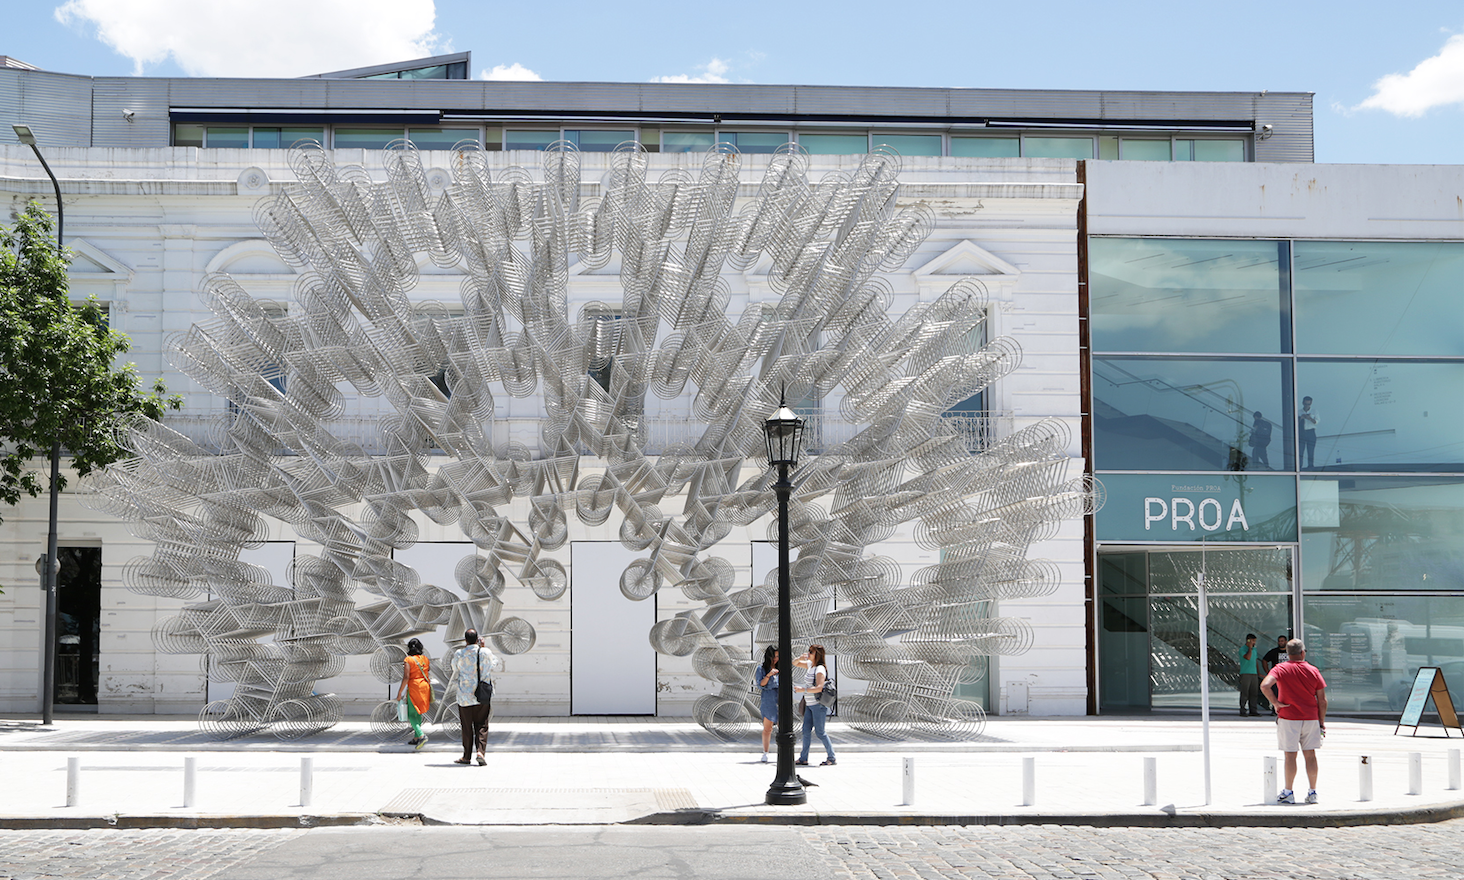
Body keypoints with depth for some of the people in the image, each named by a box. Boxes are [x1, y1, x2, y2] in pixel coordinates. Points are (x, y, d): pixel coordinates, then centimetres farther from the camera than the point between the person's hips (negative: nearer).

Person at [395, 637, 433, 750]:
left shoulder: (408, 660, -11)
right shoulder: (425, 659, 7)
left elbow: (406, 678, -16)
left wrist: (399, 693, -11)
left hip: (414, 687, -6)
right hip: (425, 686, 6)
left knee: (411, 714, -2)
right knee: (418, 713, 17)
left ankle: (421, 735, -20)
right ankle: (416, 738, 21)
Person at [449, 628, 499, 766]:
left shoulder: (459, 654, -5)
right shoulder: (486, 652, -4)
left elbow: (455, 676, 5)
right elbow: (494, 663, 17)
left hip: (465, 697, 0)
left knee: (467, 727, 8)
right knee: (482, 726, 6)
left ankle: (467, 757, 14)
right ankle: (481, 751, -12)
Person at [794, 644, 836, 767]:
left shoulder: (820, 669, -17)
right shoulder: (809, 665, 10)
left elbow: (819, 688, -27)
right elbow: (795, 663, 21)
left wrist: (803, 690, -26)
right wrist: (800, 658, -1)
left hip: (818, 705, -9)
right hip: (810, 705, 9)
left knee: (819, 732, -5)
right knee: (806, 731, 7)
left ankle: (831, 758, 5)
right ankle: (803, 759, 11)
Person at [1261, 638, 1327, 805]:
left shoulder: (1281, 669, -4)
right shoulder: (1313, 671, 3)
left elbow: (1265, 685, -22)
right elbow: (1322, 700, 3)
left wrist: (1275, 703, -10)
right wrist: (1322, 722, 10)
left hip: (1288, 718, -2)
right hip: (1311, 718, 2)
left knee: (1290, 755, 1)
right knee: (1310, 755, 9)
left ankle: (1288, 793, 4)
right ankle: (1312, 792, 11)